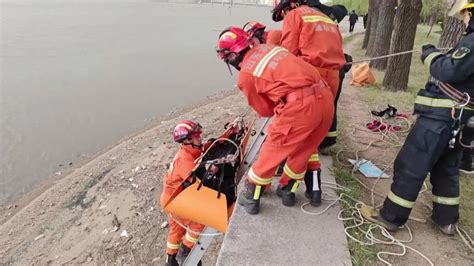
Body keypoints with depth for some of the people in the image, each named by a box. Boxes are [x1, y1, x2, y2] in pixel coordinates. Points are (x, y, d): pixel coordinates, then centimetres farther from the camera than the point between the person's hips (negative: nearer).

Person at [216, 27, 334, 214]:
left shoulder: (245, 76, 2)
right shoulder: (267, 47, 18)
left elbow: (265, 110, 12)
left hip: (300, 106, -7)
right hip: (326, 97, 7)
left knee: (272, 152, 12)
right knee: (302, 151, 24)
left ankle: (251, 198, 28)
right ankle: (287, 190, 42)